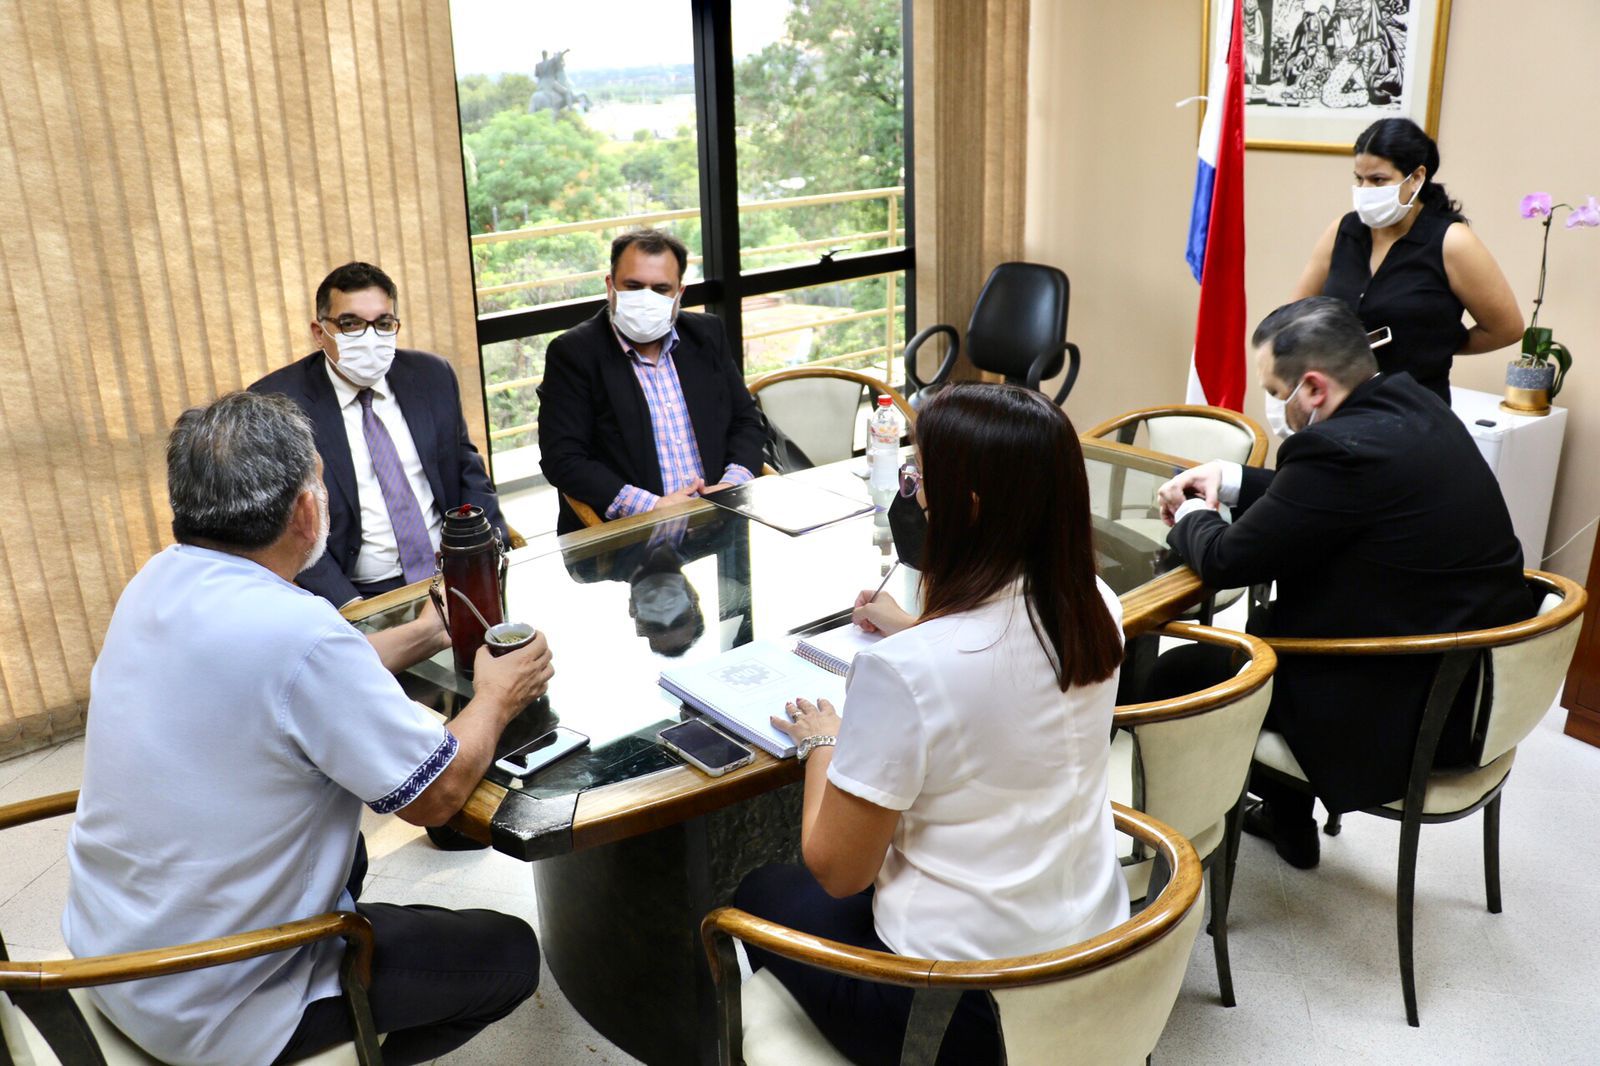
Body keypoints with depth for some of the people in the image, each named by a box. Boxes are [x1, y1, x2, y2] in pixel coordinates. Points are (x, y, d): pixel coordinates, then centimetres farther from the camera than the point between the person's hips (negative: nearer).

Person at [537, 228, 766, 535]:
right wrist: (651, 506, -16)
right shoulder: (572, 352, 0)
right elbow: (561, 458, -7)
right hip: (623, 530, -3)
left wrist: (734, 483, -4)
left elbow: (747, 421, 16)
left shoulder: (707, 334, 14)